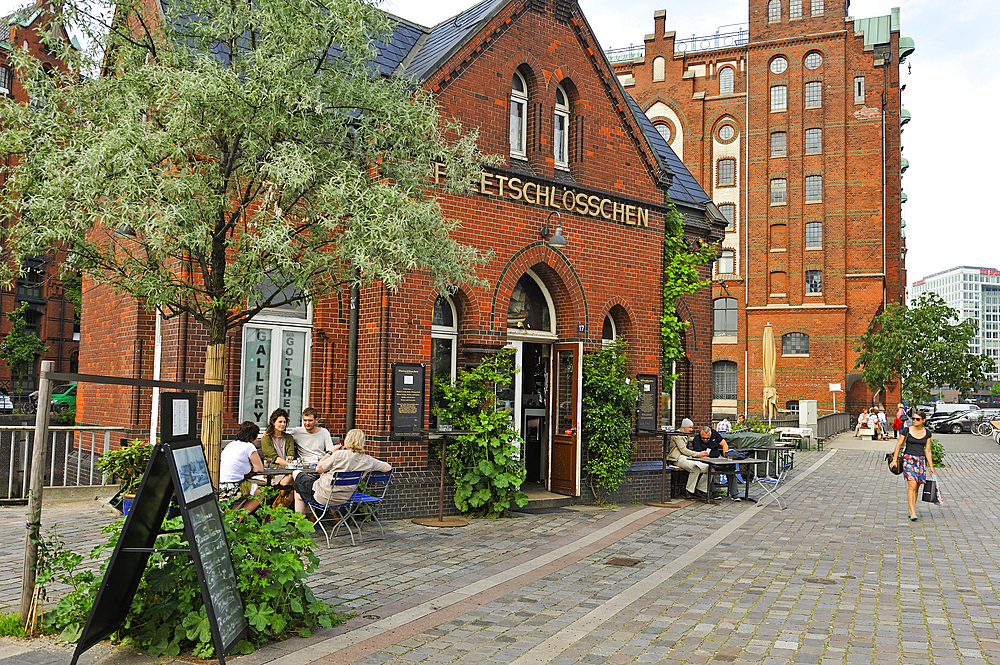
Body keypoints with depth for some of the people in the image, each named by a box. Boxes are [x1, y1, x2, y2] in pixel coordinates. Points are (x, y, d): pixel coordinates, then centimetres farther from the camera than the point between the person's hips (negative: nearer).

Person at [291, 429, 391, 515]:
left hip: (323, 497, -6)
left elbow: (318, 469, -11)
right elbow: (388, 467, 3)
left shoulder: (339, 455, -21)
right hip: (342, 499, 6)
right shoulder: (367, 460, -9)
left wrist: (329, 453, 0)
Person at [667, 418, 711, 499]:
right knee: (696, 468, -35)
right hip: (679, 458, -9)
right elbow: (683, 450, -12)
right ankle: (689, 492, -26)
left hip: (688, 458, 9)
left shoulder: (686, 436, 27)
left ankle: (700, 489, -5)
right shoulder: (678, 435, -4)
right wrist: (699, 454, -13)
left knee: (708, 468, -10)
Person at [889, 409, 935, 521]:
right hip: (908, 459, -4)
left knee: (916, 487, 6)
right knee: (912, 486, -15)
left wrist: (931, 466, 9)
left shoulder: (927, 433, 8)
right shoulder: (907, 430, -1)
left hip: (921, 460, 4)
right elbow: (898, 445, 1)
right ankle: (913, 512, -17)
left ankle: (910, 510, 16)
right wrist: (894, 460, -7)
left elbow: (927, 451, 12)